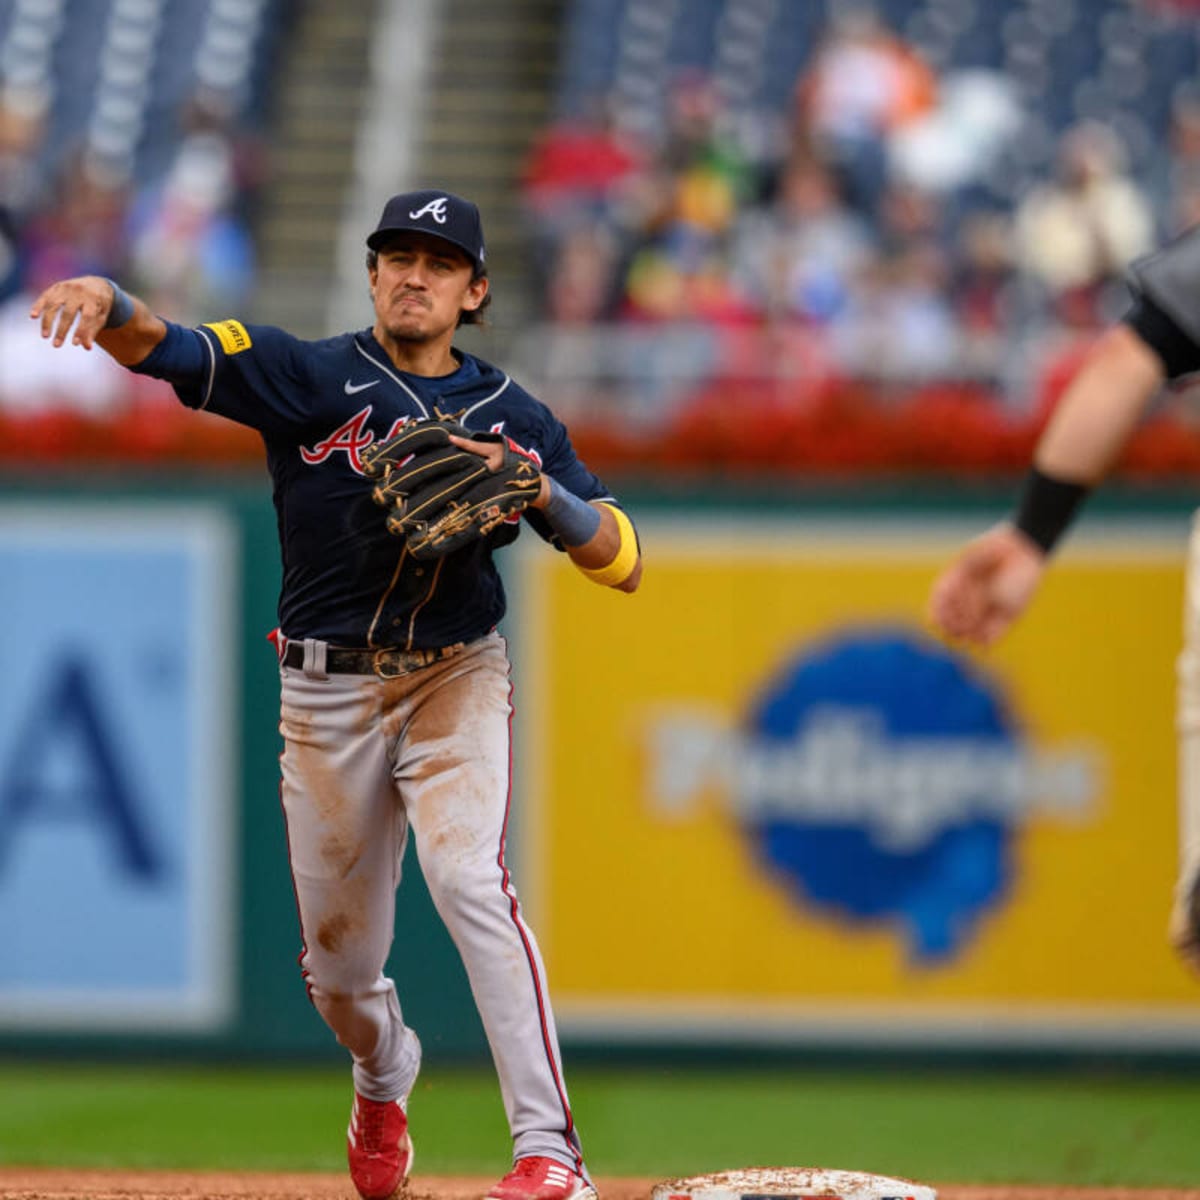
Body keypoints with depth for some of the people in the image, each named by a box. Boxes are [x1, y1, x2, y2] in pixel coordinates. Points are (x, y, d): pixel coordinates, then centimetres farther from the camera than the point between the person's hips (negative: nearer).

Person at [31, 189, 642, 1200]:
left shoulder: (513, 418, 4)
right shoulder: (307, 377, 1)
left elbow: (621, 562, 1)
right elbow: (161, 348, -14)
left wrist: (540, 491, -18)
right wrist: (106, 302, -36)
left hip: (455, 679, -1)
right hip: (329, 691, 1)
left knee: (470, 879, -24)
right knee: (339, 954, 8)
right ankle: (384, 1077, 45)